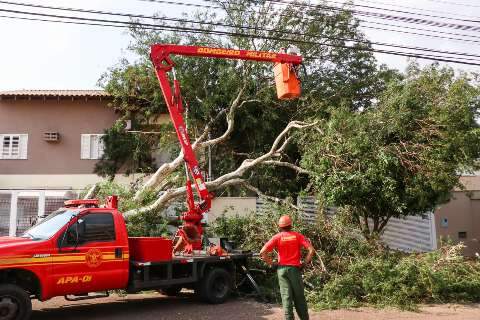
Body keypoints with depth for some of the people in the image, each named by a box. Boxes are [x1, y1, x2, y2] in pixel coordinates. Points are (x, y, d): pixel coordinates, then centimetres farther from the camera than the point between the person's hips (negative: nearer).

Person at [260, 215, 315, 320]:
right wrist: (305, 263, 0)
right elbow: (311, 250, -9)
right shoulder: (298, 236, 0)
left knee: (286, 296, 5)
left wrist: (270, 263, 1)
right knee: (299, 296, 12)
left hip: (282, 269, 0)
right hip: (295, 268, 0)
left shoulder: (277, 237, -2)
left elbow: (262, 252, -11)